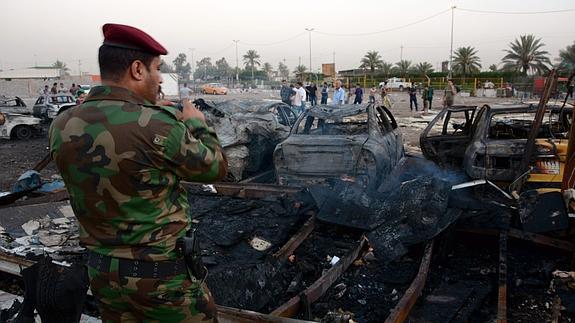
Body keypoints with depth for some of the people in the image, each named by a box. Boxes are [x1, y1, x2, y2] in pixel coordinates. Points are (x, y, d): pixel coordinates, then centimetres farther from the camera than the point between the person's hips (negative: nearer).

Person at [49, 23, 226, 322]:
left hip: (101, 272, 6)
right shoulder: (157, 126, -25)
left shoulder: (60, 126, -6)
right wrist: (197, 124, 6)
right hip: (162, 274, -5)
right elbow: (215, 167, -10)